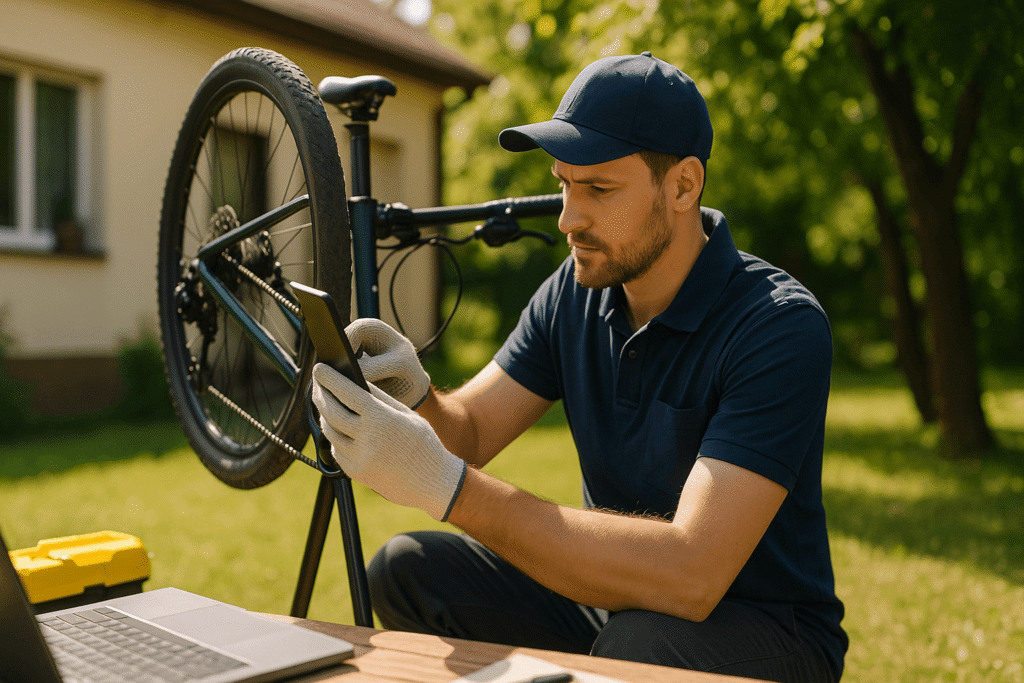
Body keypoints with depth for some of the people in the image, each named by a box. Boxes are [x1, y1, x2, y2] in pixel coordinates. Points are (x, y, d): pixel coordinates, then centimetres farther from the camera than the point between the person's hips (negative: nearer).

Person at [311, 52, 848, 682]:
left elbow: (690, 575, -34)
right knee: (407, 570, -9)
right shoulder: (576, 289, -3)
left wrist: (447, 487, -39)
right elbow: (469, 432, 0)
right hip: (618, 591, 6)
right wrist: (414, 397, -25)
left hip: (761, 625, -5)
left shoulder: (779, 328, -25)